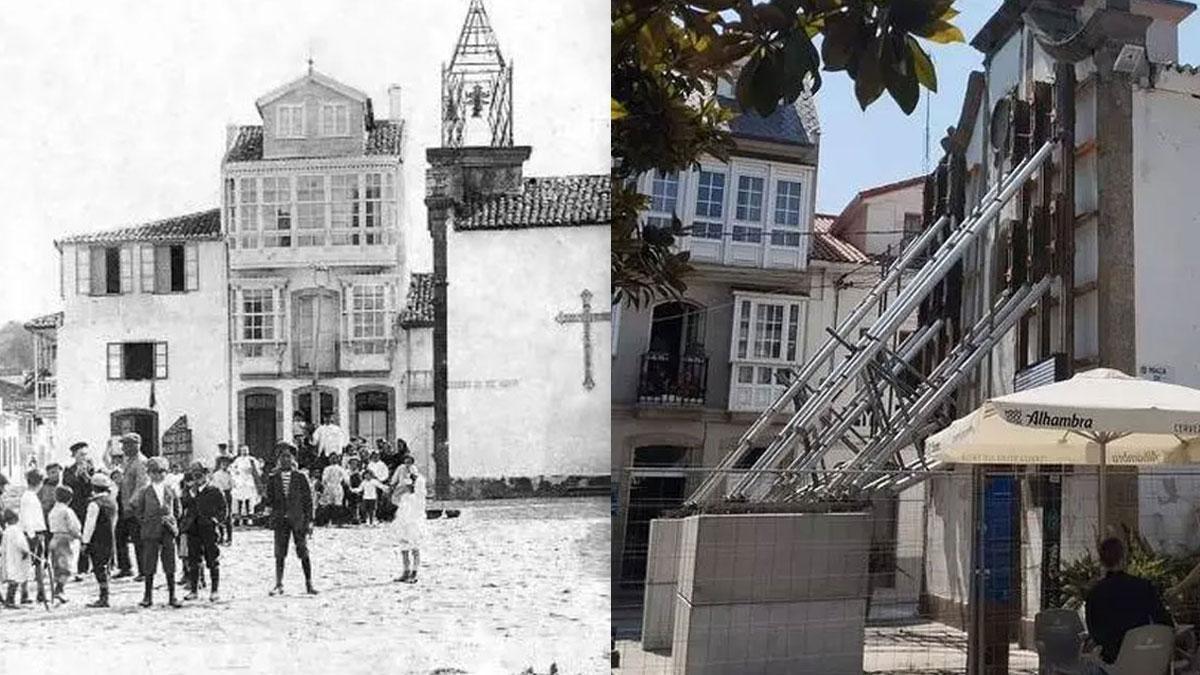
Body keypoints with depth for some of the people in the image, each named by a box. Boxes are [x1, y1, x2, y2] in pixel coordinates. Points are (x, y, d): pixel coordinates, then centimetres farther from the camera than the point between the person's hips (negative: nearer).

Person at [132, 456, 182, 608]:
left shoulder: (170, 491, 6)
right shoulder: (145, 493, 1)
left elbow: (177, 509, 18)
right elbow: (137, 508, 8)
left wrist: (173, 522, 10)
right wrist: (144, 522, 1)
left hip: (168, 532, 1)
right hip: (151, 533, -1)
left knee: (170, 567, 3)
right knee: (149, 567, 2)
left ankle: (172, 597, 8)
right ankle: (148, 596, 11)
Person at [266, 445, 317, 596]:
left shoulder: (300, 478, 3)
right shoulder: (273, 479, 7)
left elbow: (308, 500, 3)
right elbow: (269, 499, 14)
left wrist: (309, 521, -1)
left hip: (298, 520, -1)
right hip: (280, 521, 1)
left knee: (303, 553, 0)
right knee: (279, 554, -1)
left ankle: (309, 584, 8)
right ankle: (278, 585, 5)